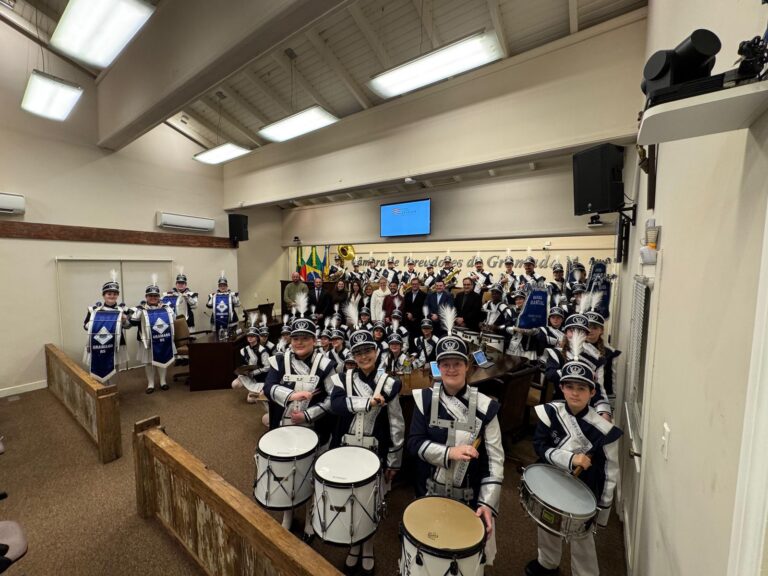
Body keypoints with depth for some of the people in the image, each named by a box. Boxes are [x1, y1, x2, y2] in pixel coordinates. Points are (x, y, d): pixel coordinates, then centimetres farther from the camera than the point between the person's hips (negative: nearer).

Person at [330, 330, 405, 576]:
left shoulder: (388, 383, -7)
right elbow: (336, 404, -22)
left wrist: (394, 462, -1)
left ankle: (368, 549, 40)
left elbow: (396, 426, -4)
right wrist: (368, 402, -28)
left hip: (375, 453, -1)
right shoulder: (343, 378, -4)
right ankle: (354, 546, 42)